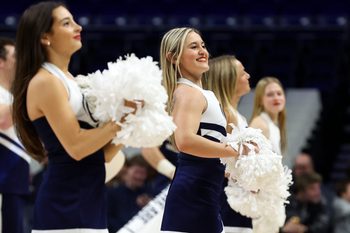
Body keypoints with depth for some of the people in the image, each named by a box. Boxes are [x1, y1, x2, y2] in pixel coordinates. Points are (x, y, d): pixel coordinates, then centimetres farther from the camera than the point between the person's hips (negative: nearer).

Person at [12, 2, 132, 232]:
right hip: (65, 204, -9)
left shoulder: (69, 81, 16)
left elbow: (103, 154, 14)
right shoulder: (45, 82, -10)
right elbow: (76, 146, -18)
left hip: (88, 202, 9)